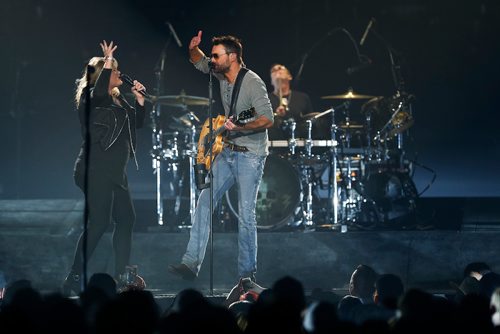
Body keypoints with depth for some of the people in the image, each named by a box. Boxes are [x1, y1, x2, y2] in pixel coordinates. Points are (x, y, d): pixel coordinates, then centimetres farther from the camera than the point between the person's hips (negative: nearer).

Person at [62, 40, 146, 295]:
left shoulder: (118, 100, 18)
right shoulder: (90, 98, -7)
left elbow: (137, 122, 24)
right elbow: (100, 89, -31)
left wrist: (139, 98, 10)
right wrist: (108, 60, -25)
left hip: (115, 172, 9)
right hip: (96, 171, -9)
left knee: (126, 219, 9)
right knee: (99, 222, -13)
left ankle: (121, 276, 16)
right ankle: (74, 279, -10)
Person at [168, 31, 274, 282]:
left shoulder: (252, 82, -17)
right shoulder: (222, 75, 6)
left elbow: (267, 120, -22)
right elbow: (200, 62, 23)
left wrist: (239, 128, -34)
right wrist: (193, 49, 1)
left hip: (250, 155, -8)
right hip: (228, 151, 8)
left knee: (245, 214, -6)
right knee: (204, 202, -1)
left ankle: (247, 273, 2)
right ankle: (191, 263, -3)